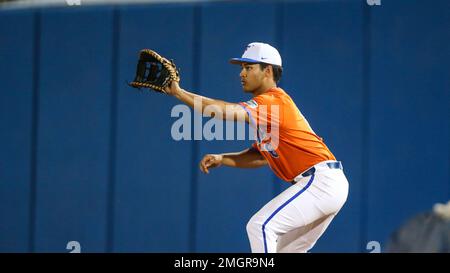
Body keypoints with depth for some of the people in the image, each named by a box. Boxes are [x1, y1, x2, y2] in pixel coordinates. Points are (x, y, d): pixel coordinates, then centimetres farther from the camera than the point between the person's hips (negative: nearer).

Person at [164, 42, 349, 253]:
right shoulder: (265, 105, 19)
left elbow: (225, 111, -26)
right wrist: (221, 159, 9)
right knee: (285, 249, 19)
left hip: (321, 180, -11)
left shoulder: (273, 101, -13)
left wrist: (179, 93, -25)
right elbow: (261, 156, 22)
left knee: (260, 226, -18)